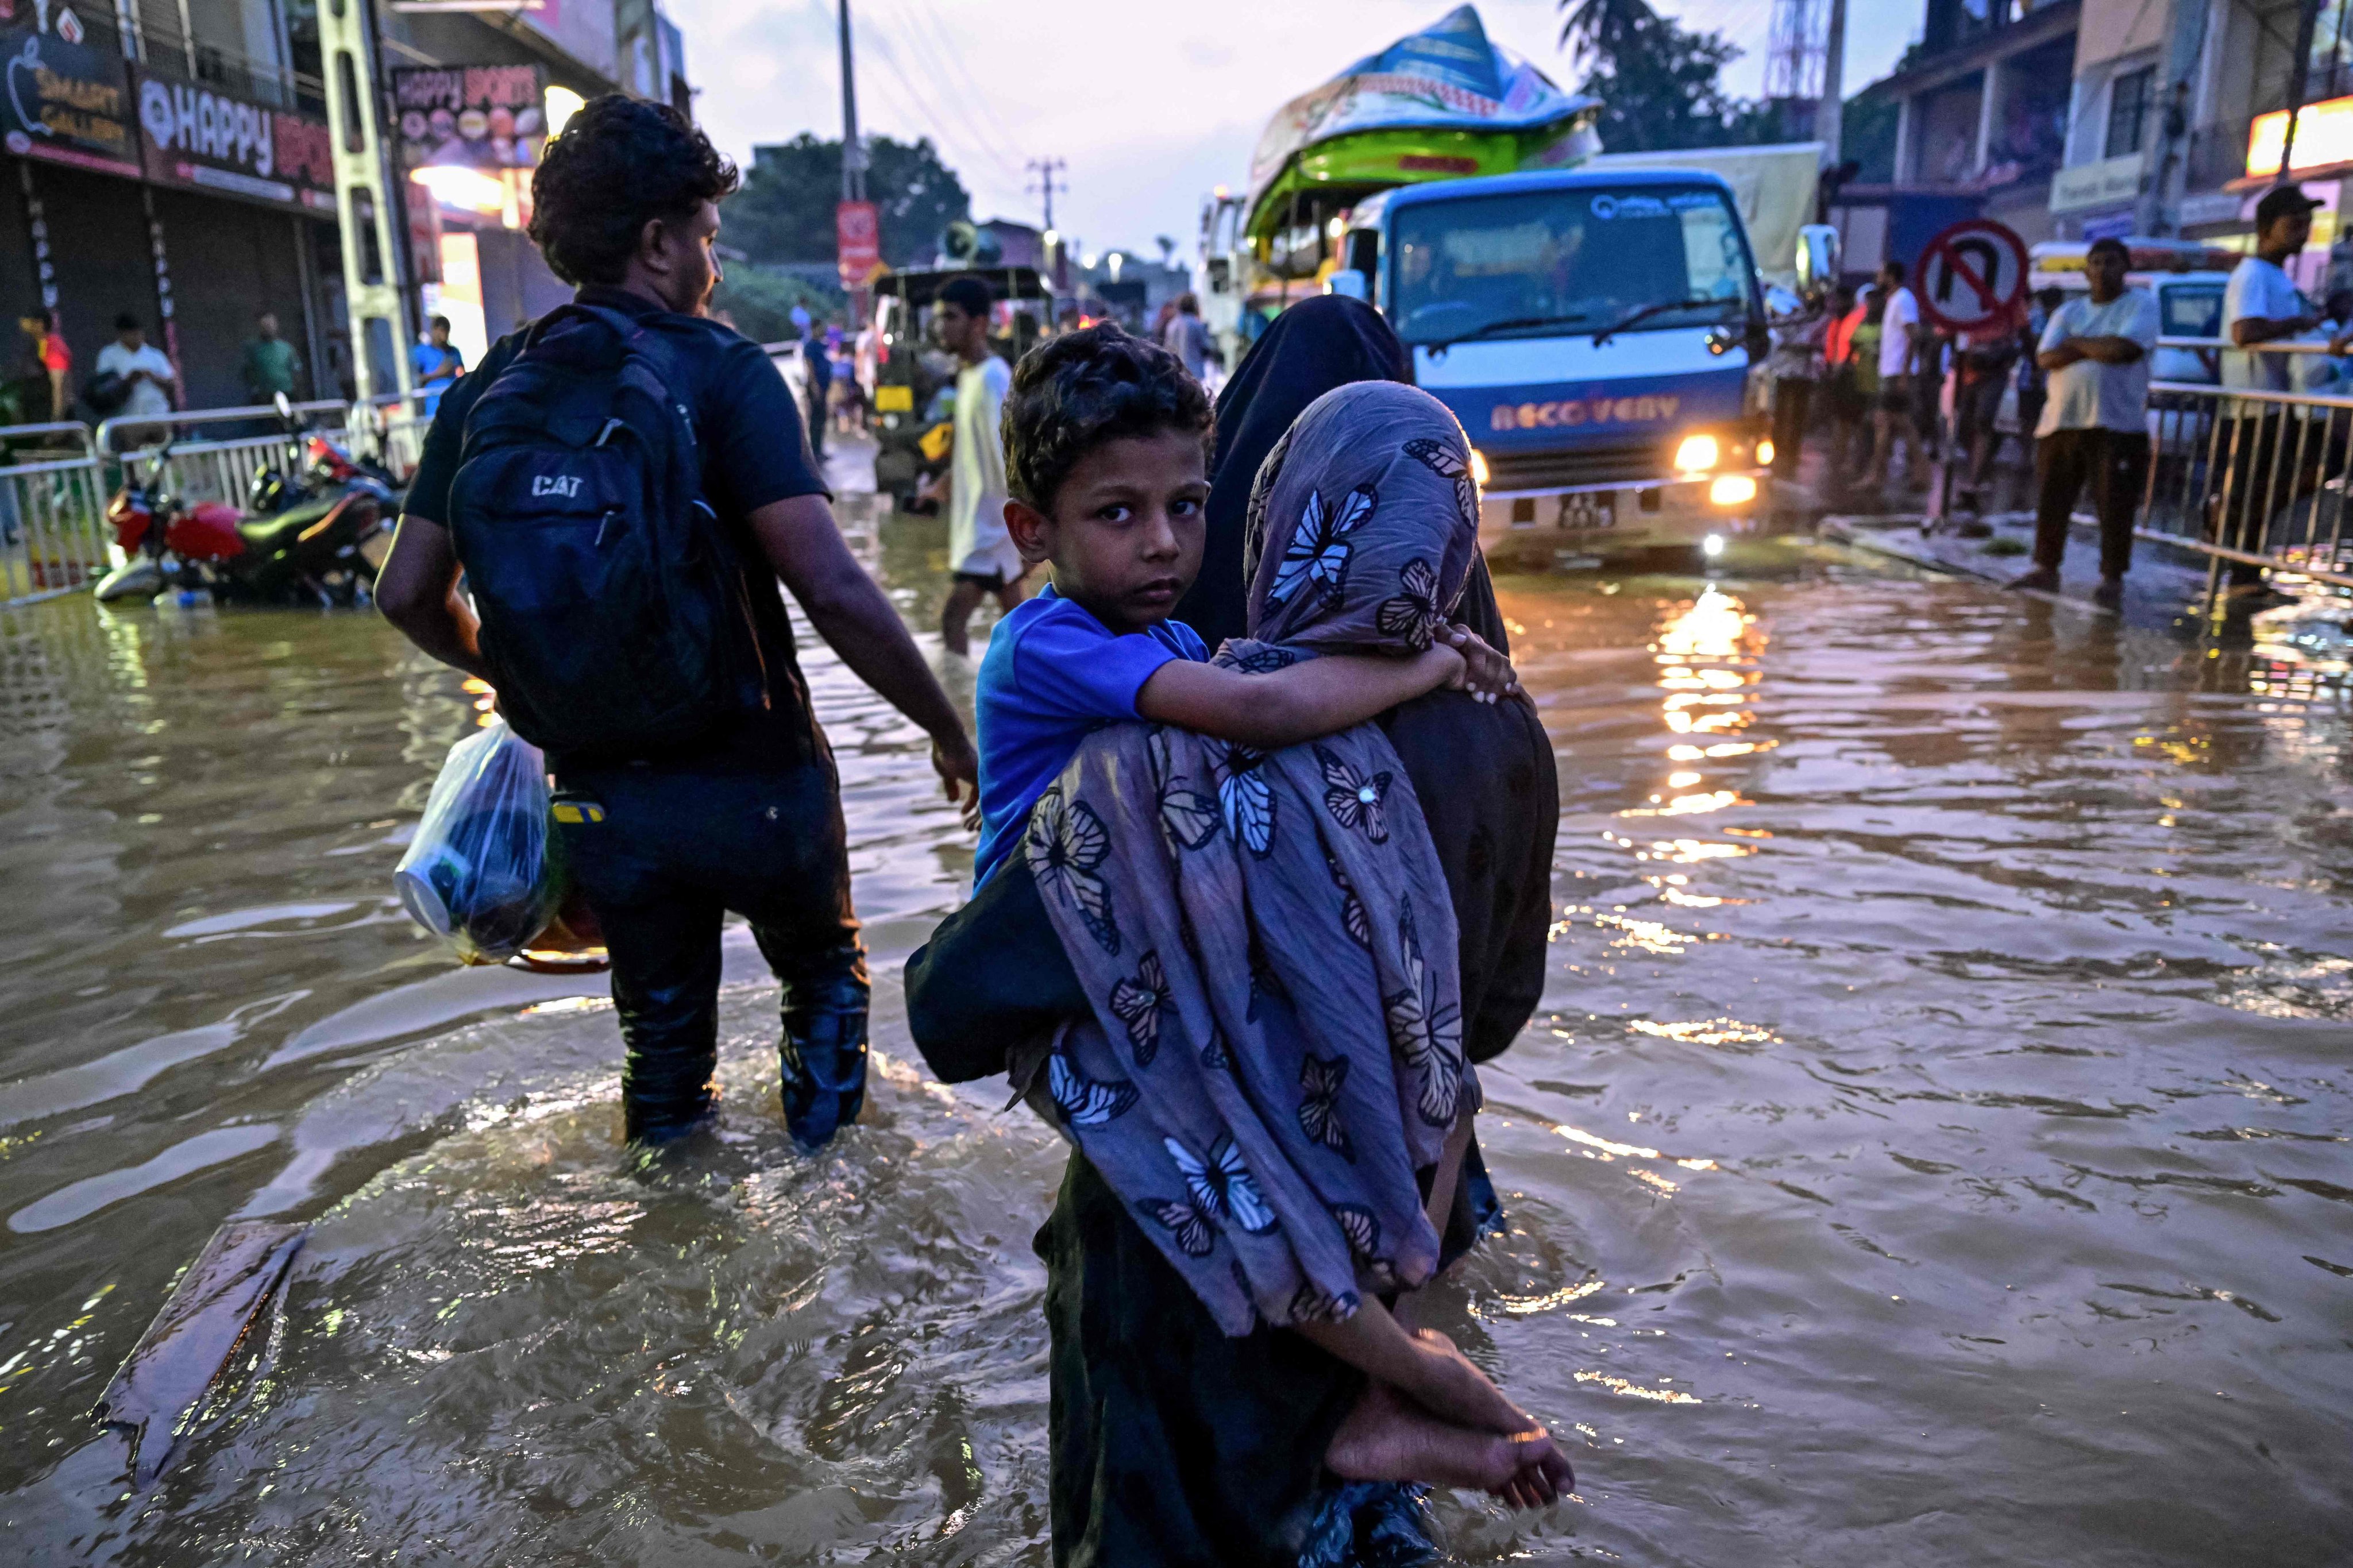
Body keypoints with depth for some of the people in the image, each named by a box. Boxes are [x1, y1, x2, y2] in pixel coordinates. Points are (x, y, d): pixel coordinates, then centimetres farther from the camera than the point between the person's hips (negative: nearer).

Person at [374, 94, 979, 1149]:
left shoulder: (491, 388, 3)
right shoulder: (722, 371, -13)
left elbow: (409, 594, 7)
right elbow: (833, 590, -23)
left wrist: (516, 677, 26)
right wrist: (947, 730, -11)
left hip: (600, 795, 4)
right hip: (752, 780, -4)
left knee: (662, 1042, 22)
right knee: (826, 979, 24)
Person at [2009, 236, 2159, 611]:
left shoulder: (2141, 303, 3)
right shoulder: (2068, 312, 16)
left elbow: (2125, 349, -15)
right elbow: (2046, 359, 1)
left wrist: (2076, 344, -3)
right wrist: (2097, 347, -8)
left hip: (2116, 424, -5)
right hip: (2059, 422, 5)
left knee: (2114, 506, -5)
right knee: (2051, 502, 8)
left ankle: (2112, 579, 0)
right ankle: (2046, 569, 19)